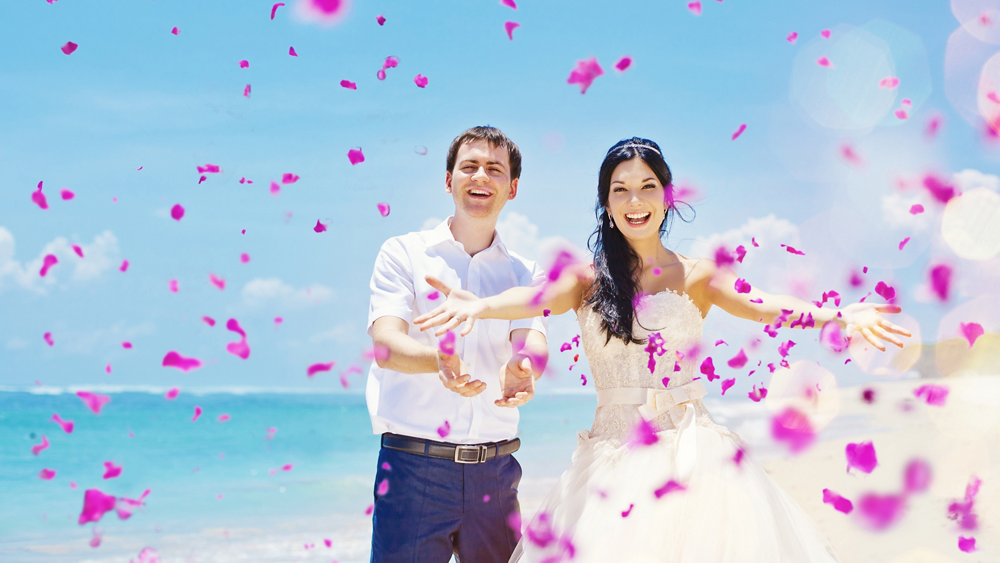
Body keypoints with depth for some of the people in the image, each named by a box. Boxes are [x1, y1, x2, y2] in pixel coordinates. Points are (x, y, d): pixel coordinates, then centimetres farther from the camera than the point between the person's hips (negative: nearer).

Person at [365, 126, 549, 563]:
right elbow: (385, 345, -11)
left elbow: (533, 342, -6)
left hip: (494, 471, 3)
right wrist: (439, 359, -33)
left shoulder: (524, 274, 13)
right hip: (413, 464, -3)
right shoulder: (403, 253, 4)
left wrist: (522, 367, -32)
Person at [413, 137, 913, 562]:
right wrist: (478, 306, -35)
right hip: (612, 459, 1)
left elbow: (761, 306, -10)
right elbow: (539, 299, -12)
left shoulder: (696, 275, 6)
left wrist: (841, 316, -29)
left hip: (692, 454, 0)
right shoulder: (590, 280, 6)